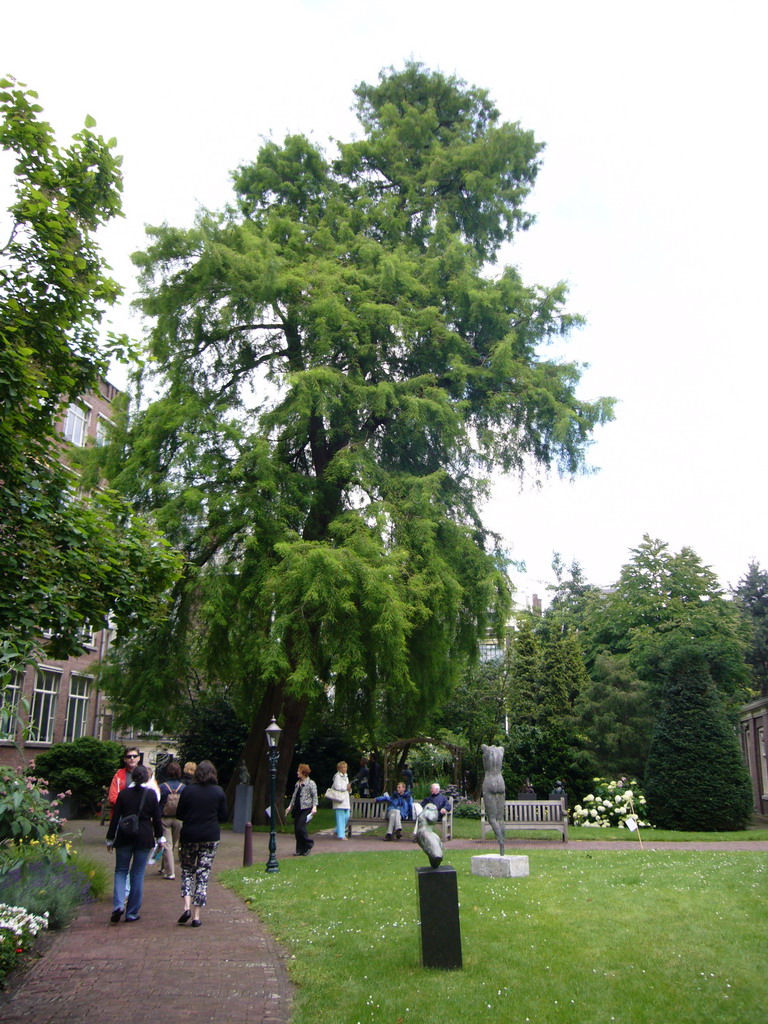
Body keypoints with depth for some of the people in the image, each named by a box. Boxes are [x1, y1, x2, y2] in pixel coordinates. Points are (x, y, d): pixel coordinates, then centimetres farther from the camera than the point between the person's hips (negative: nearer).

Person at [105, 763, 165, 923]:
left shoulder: (123, 793, -1)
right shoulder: (151, 794, -3)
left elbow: (115, 818, 0)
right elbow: (156, 818, 0)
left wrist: (110, 839, 9)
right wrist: (159, 837, 12)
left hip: (124, 837, 1)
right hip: (144, 837, 0)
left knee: (121, 871, 13)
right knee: (137, 874, 8)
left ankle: (118, 905, -7)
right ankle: (132, 913, 11)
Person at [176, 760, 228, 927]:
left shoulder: (187, 790, -6)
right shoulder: (218, 792, -3)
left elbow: (179, 815, 0)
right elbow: (224, 817, 2)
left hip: (189, 836, 0)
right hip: (211, 837, 0)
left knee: (187, 870, 15)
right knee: (203, 874, 6)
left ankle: (187, 906, -3)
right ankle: (196, 915, 5)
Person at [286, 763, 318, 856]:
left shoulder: (311, 783, -6)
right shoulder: (297, 783, 16)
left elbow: (315, 796, -9)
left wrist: (314, 807, -20)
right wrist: (290, 806, 16)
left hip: (306, 809, -7)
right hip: (297, 809, 7)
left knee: (300, 827, -15)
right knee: (296, 829, 4)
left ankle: (309, 844, 7)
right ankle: (300, 849, 14)